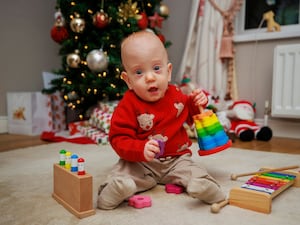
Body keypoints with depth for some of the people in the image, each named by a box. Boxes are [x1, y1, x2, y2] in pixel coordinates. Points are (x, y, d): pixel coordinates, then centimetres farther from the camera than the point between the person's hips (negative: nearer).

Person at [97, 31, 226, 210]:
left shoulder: (176, 94, 2)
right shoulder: (128, 105, -14)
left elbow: (190, 117, 21)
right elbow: (119, 139, -16)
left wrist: (197, 103, -1)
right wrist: (141, 150, -35)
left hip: (177, 159, 3)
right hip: (140, 163, -3)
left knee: (200, 183, -20)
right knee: (122, 182, -29)